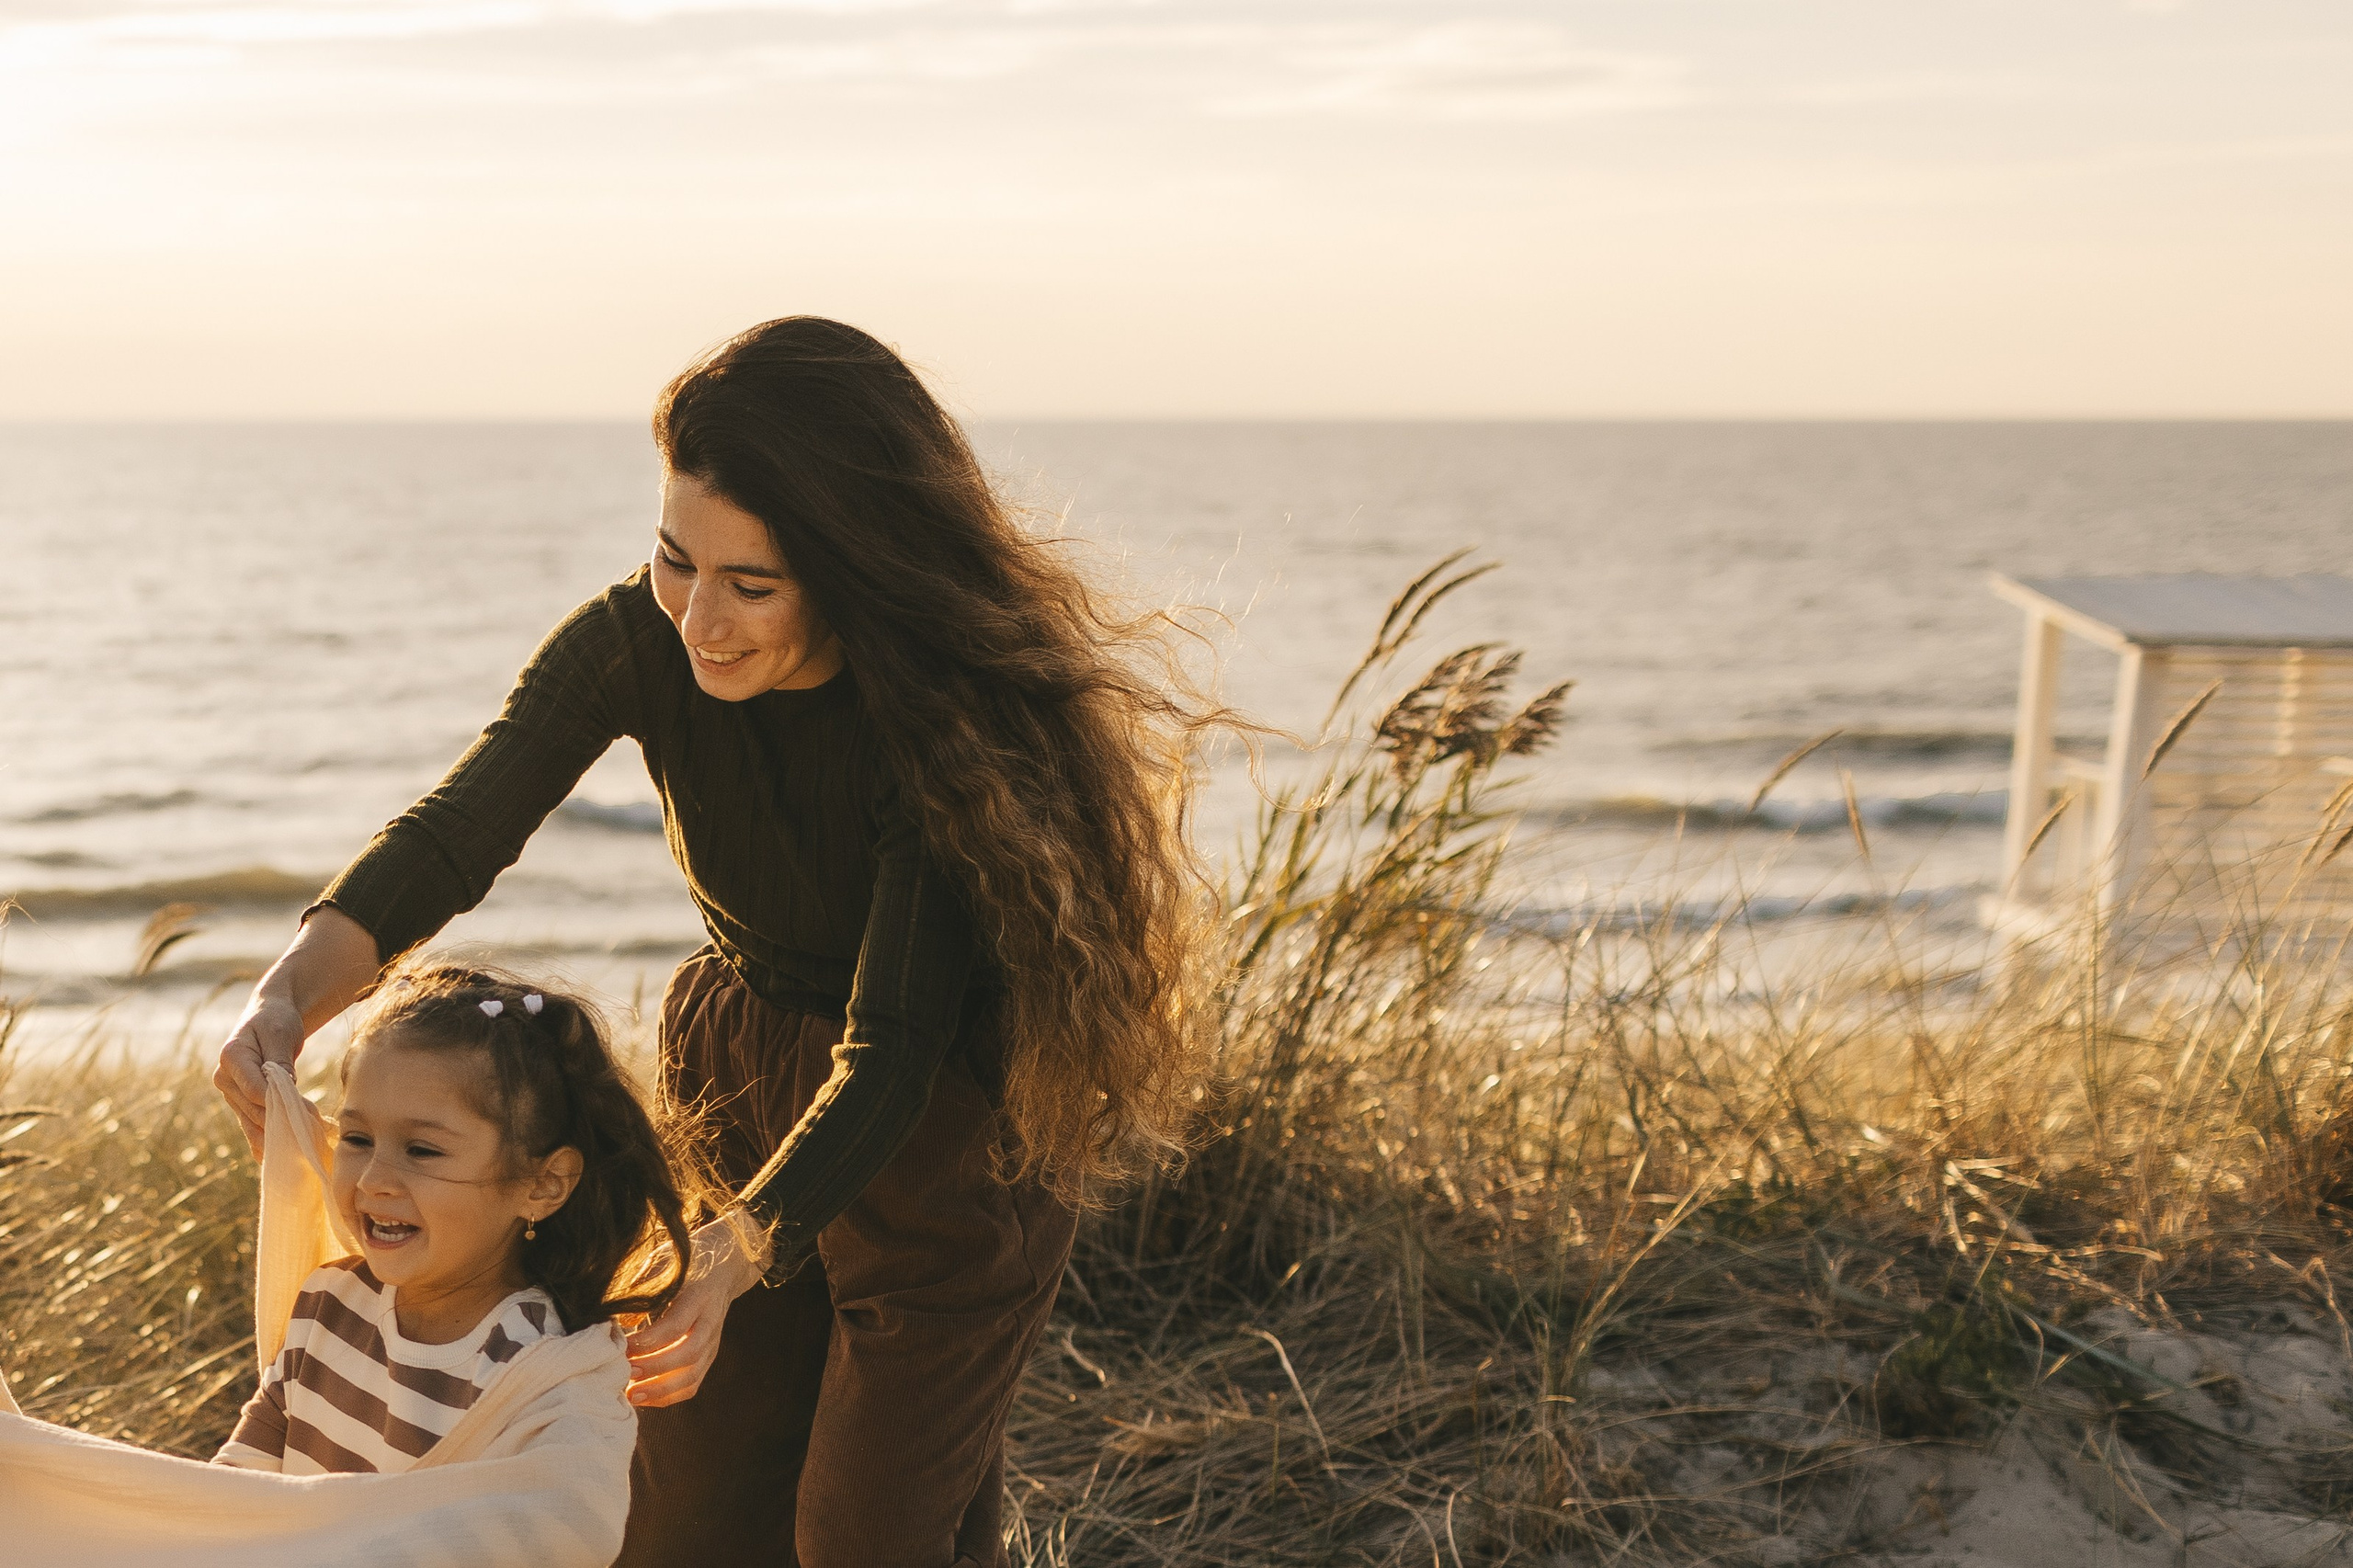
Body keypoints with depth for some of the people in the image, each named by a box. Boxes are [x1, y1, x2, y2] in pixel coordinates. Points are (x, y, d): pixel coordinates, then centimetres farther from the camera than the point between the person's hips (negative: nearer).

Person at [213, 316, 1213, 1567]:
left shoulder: (952, 713, -30)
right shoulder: (637, 642, -16)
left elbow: (894, 1047, -32)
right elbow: (453, 832, -23)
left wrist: (727, 1265, -44)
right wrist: (289, 995, -42)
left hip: (946, 1129, -5)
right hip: (733, 1077, 5)